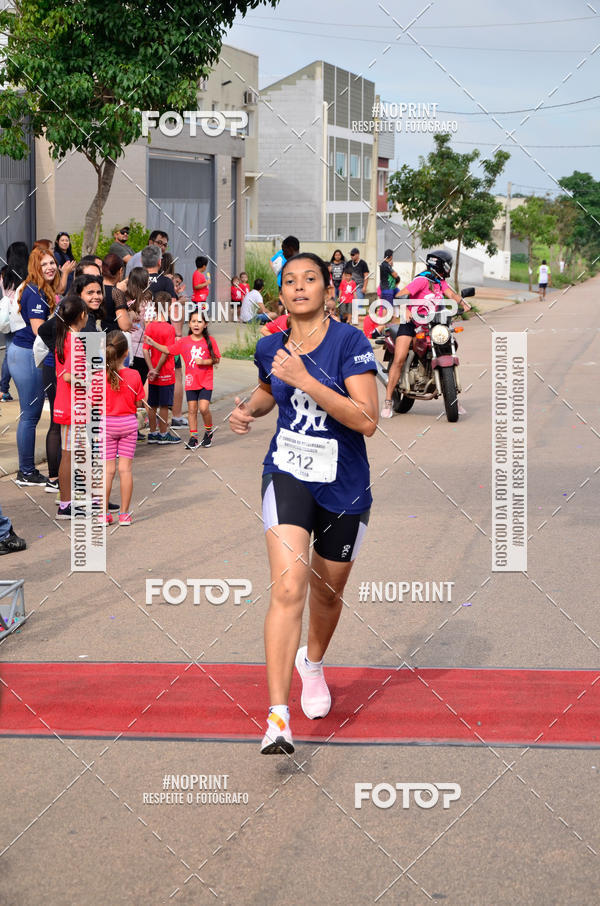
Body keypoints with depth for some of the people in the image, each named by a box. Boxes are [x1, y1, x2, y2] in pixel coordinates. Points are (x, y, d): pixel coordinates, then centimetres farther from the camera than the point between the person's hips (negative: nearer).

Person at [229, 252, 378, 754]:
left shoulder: (350, 341, -13)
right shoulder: (270, 346, 1)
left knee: (327, 593, 17)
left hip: (344, 489, -1)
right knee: (288, 587, -19)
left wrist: (304, 379, -27)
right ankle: (278, 717, -22)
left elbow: (367, 420, -23)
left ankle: (312, 661, 51)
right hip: (288, 474, 1)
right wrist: (248, 410, 4)